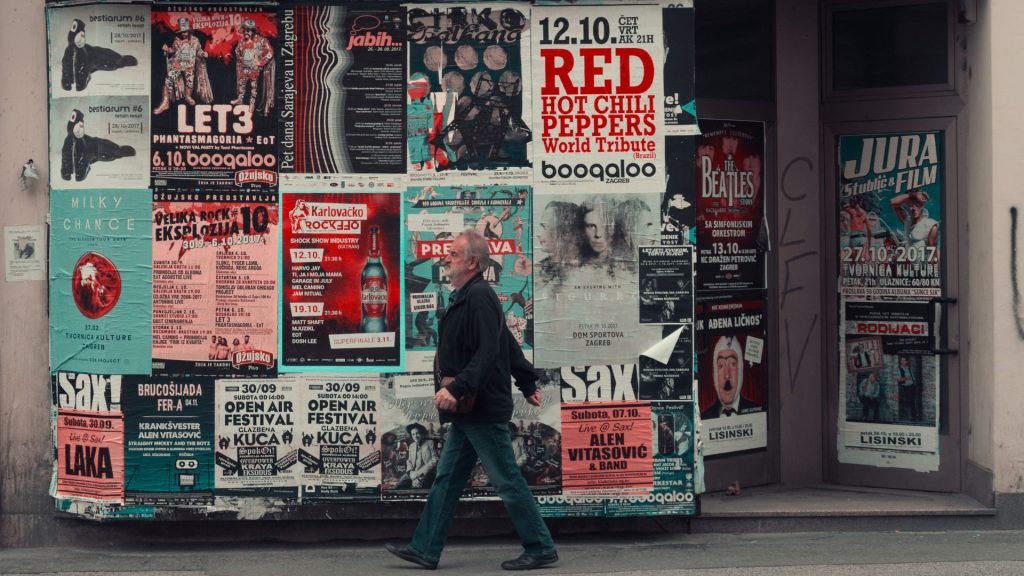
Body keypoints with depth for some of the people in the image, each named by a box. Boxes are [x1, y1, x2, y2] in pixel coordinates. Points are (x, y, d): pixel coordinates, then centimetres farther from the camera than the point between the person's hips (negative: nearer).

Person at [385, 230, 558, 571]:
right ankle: (425, 550, 16)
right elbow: (509, 347, 23)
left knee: (507, 481, -3)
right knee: (447, 479, 11)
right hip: (467, 411, 10)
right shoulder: (466, 297, 16)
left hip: (484, 411, -10)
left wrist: (456, 388, -32)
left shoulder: (479, 297, -16)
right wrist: (527, 384, 29)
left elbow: (487, 353, -27)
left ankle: (540, 549, 5)